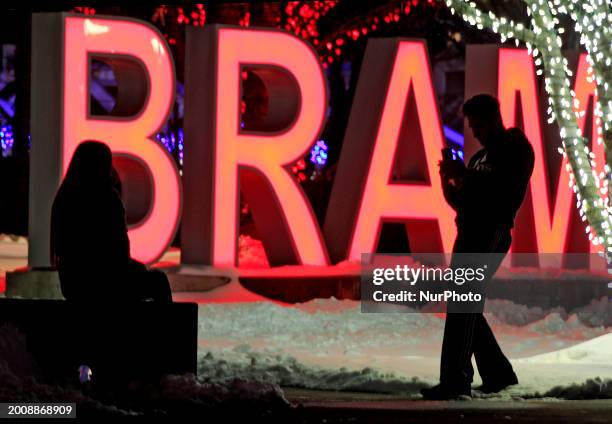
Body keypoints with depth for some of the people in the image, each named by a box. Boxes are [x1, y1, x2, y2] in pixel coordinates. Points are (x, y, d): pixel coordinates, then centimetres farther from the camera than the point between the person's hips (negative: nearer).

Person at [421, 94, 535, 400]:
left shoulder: (516, 148, 0)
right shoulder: (480, 156, 24)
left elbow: (509, 187, -16)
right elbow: (462, 204, 24)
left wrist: (466, 175, -15)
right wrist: (448, 182, 5)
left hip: (491, 233, -9)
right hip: (470, 233, 9)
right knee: (464, 306, 9)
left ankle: (455, 380, -22)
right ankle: (497, 373, 17)